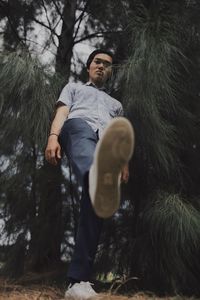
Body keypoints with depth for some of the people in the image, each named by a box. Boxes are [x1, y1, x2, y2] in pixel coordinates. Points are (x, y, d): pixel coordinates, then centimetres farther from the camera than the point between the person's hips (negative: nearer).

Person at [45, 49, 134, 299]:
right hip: (77, 127, -2)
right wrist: (53, 137, -5)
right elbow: (62, 113, 17)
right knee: (82, 133, -45)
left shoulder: (115, 104, 44)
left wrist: (122, 161, 7)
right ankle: (99, 176, -85)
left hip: (104, 141, 3)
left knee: (93, 203, -25)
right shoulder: (74, 88, 37)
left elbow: (119, 134, 28)